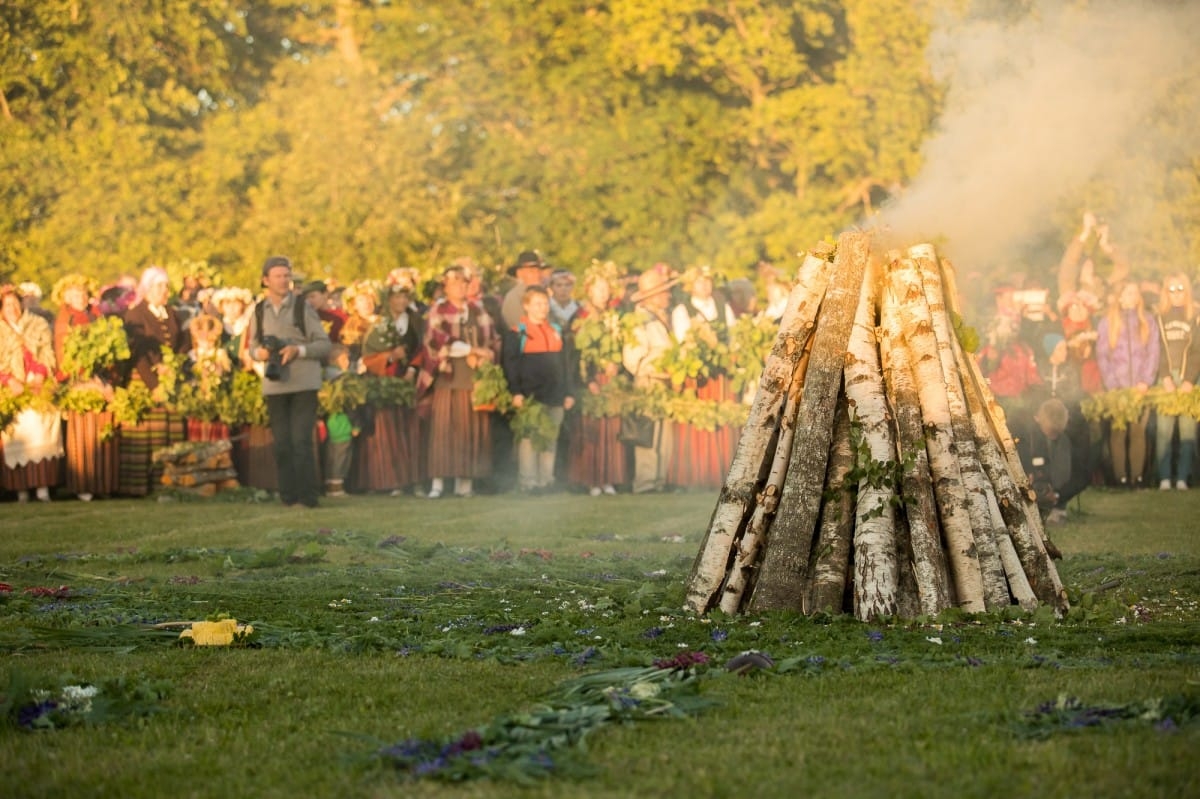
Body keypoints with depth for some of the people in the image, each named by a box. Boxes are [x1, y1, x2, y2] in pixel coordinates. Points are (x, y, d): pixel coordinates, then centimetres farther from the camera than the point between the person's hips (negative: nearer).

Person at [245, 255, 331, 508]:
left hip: (303, 383, -3)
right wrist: (259, 352, -5)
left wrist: (299, 350, -17)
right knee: (282, 443, 5)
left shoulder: (303, 308, 0)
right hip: (274, 384, 3)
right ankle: (289, 495, 12)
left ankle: (308, 495, -4)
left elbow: (325, 344, -1)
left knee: (301, 441, -9)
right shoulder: (259, 312, 10)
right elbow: (253, 347, 19)